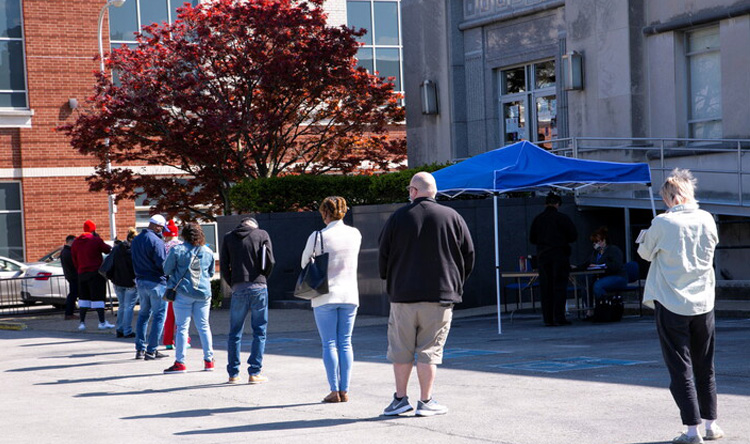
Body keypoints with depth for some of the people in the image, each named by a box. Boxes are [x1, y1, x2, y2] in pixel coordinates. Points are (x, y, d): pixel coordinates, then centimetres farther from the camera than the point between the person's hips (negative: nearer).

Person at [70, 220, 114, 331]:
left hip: (82, 274, 5)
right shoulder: (96, 240, -10)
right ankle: (102, 322, -5)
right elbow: (107, 250, 0)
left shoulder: (75, 243, 7)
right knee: (98, 297, -3)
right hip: (96, 273, -5)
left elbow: (74, 260, 11)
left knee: (83, 297, 12)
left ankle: (82, 322, 10)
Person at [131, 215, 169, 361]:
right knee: (158, 315, 1)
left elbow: (134, 261, 14)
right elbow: (162, 264, -19)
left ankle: (140, 349, 15)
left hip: (140, 282, 8)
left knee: (143, 314, 17)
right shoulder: (156, 241, -17)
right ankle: (151, 351, 0)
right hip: (156, 282, -8)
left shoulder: (135, 240, 10)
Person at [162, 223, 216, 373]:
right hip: (204, 293, 3)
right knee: (203, 326, 10)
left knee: (182, 327, 0)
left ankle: (180, 362, -1)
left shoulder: (177, 250, -5)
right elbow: (211, 273, 16)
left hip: (183, 293, -3)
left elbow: (167, 270, 2)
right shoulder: (208, 251, 6)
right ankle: (209, 360, 13)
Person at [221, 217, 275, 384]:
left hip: (238, 288, 2)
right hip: (258, 287, -2)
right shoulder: (262, 235, 4)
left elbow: (224, 265, 4)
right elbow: (270, 261, -2)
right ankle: (254, 373, 1)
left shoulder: (228, 237, 10)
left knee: (234, 333, 9)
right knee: (259, 331, 4)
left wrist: (232, 285, 12)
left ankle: (233, 374, 9)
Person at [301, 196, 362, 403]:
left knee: (329, 344, 1)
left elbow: (305, 263, 2)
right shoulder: (355, 234, 1)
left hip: (325, 295, -3)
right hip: (349, 294, 3)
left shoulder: (318, 237, -11)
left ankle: (335, 391, -2)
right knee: (345, 343, 8)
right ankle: (345, 390, 5)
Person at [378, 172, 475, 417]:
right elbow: (468, 255, 3)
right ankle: (425, 401, 5)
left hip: (403, 295, 0)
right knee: (429, 350, 4)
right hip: (440, 295, 0)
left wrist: (390, 282, 20)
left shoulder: (398, 217, 0)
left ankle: (400, 398, 14)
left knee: (401, 350, 10)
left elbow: (383, 256, 4)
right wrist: (456, 284, 17)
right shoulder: (452, 217, 1)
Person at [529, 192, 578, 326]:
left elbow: (532, 239, 9)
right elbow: (573, 236, -3)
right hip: (560, 254, -3)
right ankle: (559, 317, -7)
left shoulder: (537, 219, 4)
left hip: (543, 256, 3)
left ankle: (548, 319, 4)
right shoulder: (562, 218, -7)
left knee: (545, 288, 6)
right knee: (559, 286, -1)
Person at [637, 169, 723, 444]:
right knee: (705, 367, 15)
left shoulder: (662, 223, -13)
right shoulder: (707, 220, -1)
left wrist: (644, 242, 22)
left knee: (680, 368, 1)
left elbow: (646, 253, 2)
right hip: (703, 303, 4)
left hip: (671, 305, -4)